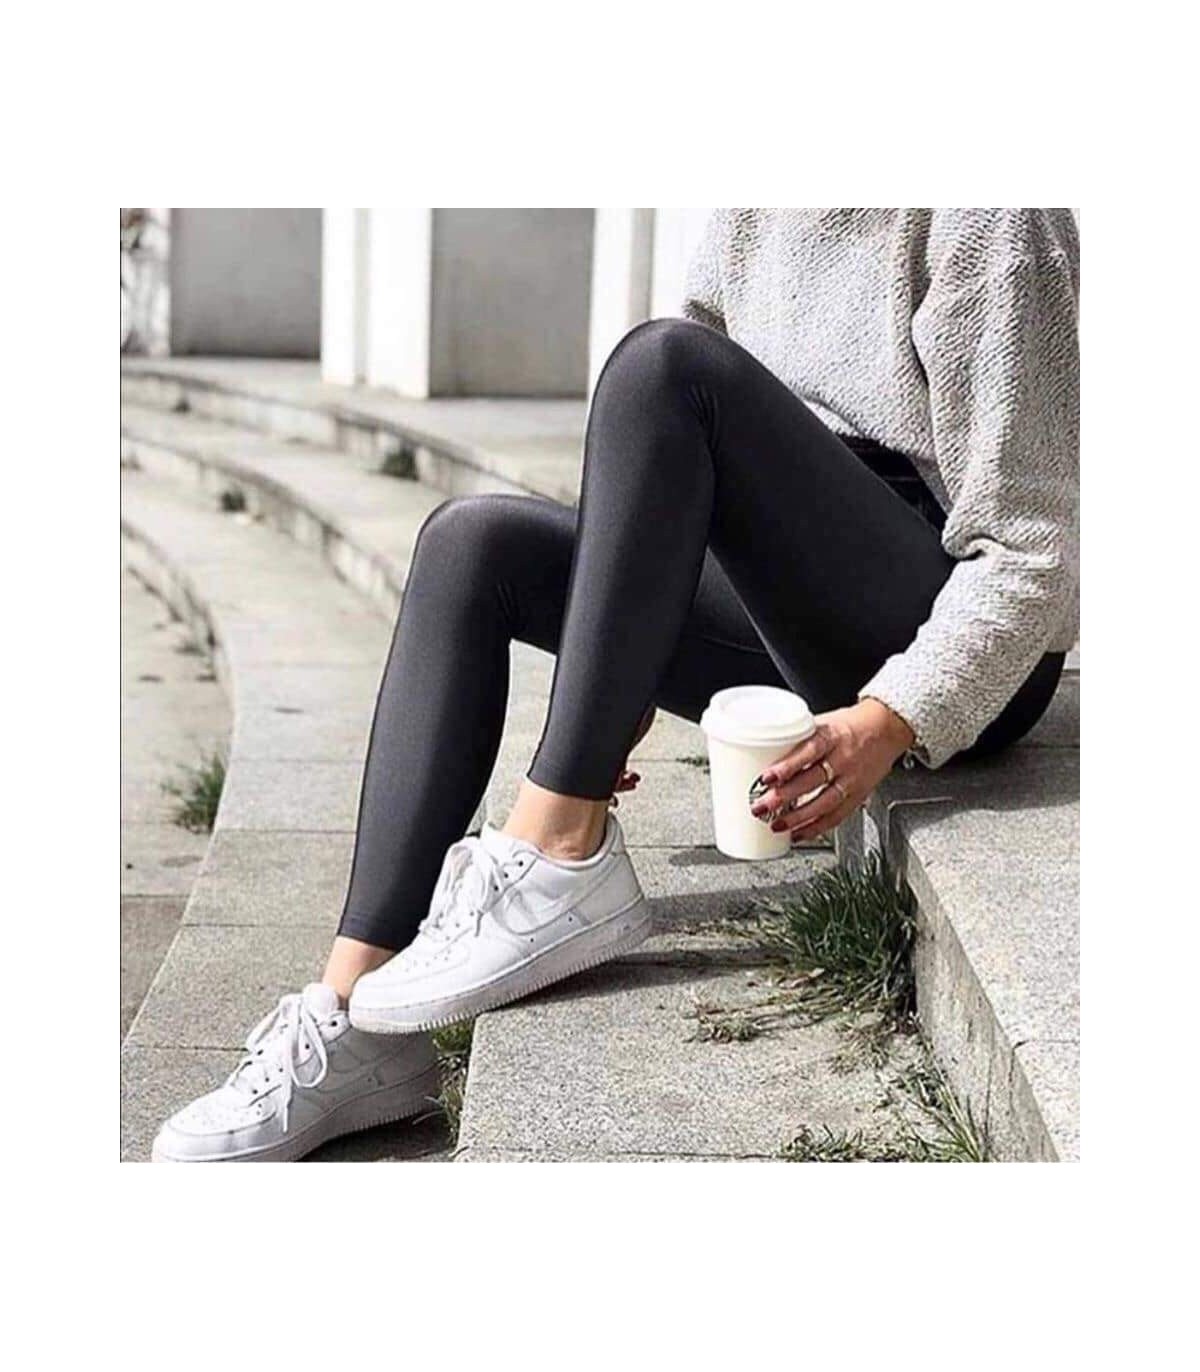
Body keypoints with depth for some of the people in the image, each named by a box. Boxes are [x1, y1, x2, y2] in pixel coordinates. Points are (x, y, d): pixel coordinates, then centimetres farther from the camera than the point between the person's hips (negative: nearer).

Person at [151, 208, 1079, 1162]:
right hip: (801, 635, 8)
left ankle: (560, 859, -26)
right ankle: (360, 1023, -15)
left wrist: (895, 721, -25)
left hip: (948, 648, -8)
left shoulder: (988, 223, -11)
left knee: (665, 366, -25)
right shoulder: (756, 214, 12)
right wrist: (619, 689, 8)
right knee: (474, 544, -9)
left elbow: (1036, 549, -14)